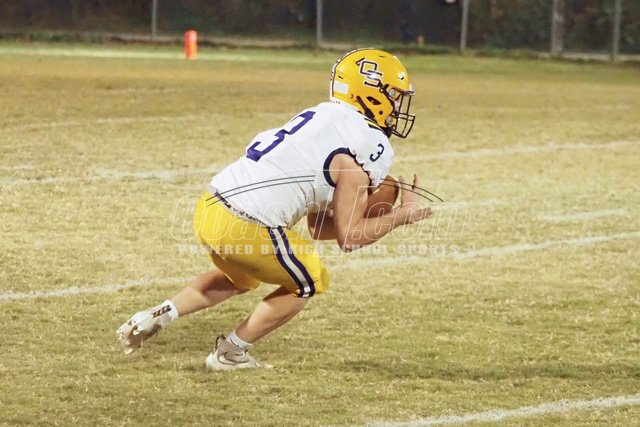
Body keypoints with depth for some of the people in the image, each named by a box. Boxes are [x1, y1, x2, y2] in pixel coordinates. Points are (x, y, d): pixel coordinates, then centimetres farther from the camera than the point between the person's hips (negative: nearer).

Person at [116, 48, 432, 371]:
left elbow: (318, 226, 22)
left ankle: (160, 315, 23)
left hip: (210, 208, 8)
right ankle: (231, 353, 19)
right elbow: (349, 237, -5)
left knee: (241, 277, 36)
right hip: (245, 228, -8)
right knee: (308, 282, 16)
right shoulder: (368, 148, -8)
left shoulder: (323, 118, 20)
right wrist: (402, 216, 5)